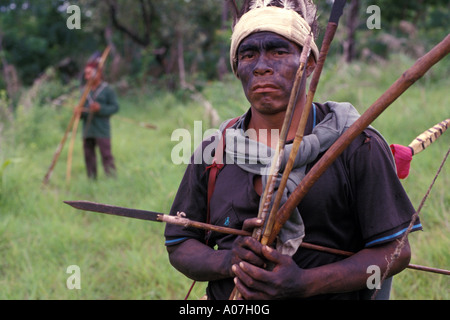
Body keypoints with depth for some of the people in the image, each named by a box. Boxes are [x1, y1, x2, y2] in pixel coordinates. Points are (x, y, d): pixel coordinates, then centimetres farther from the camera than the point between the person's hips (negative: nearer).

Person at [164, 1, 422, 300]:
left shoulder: (358, 146, -3)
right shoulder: (212, 153, 5)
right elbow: (179, 247, 9)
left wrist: (305, 283, -16)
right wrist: (229, 262, -11)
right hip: (226, 298, 3)